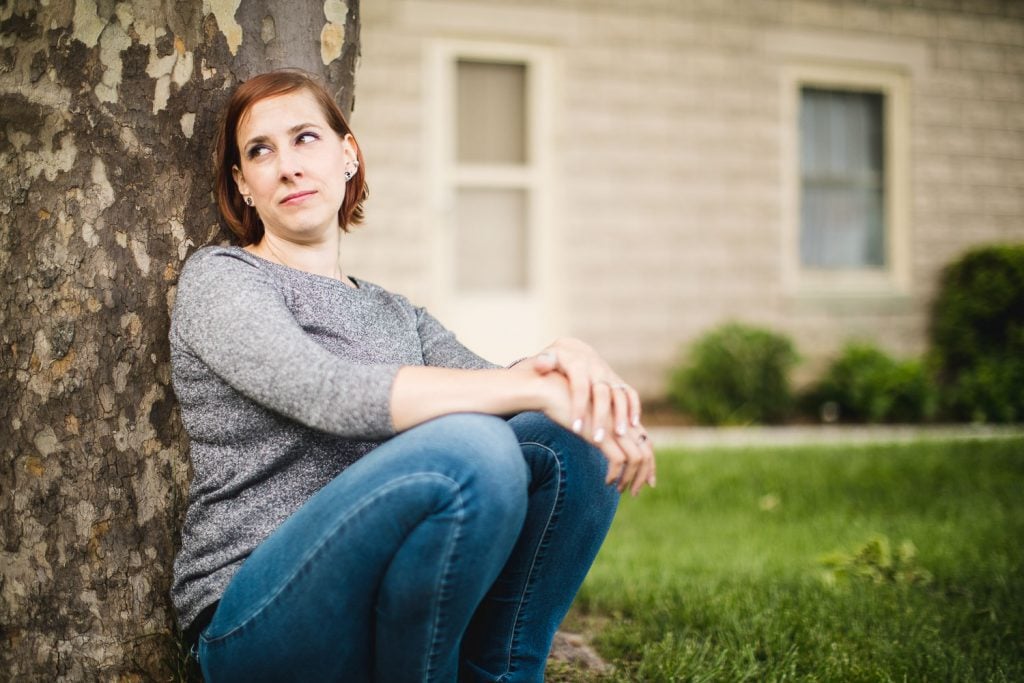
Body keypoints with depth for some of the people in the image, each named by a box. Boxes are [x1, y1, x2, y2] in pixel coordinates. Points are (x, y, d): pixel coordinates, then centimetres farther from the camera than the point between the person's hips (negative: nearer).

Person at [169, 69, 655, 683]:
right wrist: (539, 387, -26)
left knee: (571, 437, -14)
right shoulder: (219, 279, -1)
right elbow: (330, 395, -20)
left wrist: (572, 362, -20)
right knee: (468, 446, -32)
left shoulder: (395, 315, 21)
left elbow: (492, 385, 5)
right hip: (257, 620, -6)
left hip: (381, 599, 6)